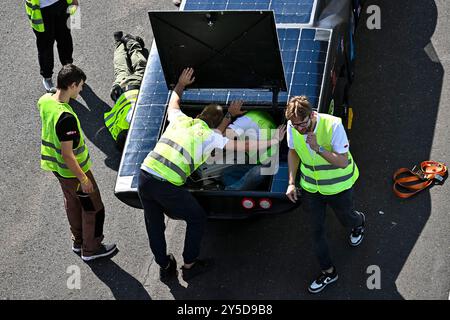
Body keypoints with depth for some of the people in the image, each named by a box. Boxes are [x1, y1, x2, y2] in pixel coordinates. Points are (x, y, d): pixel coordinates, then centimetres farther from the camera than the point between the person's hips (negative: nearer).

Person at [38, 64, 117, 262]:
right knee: (93, 208, 13)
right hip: (72, 170, -9)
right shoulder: (66, 117, -37)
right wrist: (83, 179, -21)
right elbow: (67, 155, -30)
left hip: (54, 164, 9)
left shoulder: (45, 101, -12)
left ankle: (78, 241, 45)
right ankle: (90, 249, 28)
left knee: (72, 202, 28)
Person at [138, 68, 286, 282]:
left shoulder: (180, 119, 16)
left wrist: (181, 84, 56)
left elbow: (174, 101, 39)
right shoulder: (210, 136, 3)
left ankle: (165, 267, 37)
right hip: (168, 185, -5)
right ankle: (189, 266, 26)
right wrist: (273, 142, 14)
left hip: (145, 174, 5)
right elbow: (243, 146, 5)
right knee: (197, 218, 18)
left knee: (154, 225, 23)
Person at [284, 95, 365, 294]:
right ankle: (328, 271, 29)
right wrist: (292, 183, -2)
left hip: (338, 186, -3)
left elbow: (343, 162, -31)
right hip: (310, 187, 3)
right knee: (316, 230, 11)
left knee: (346, 218, 23)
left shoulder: (333, 125, -33)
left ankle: (359, 222, 61)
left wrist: (318, 148, -43)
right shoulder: (292, 127, -17)